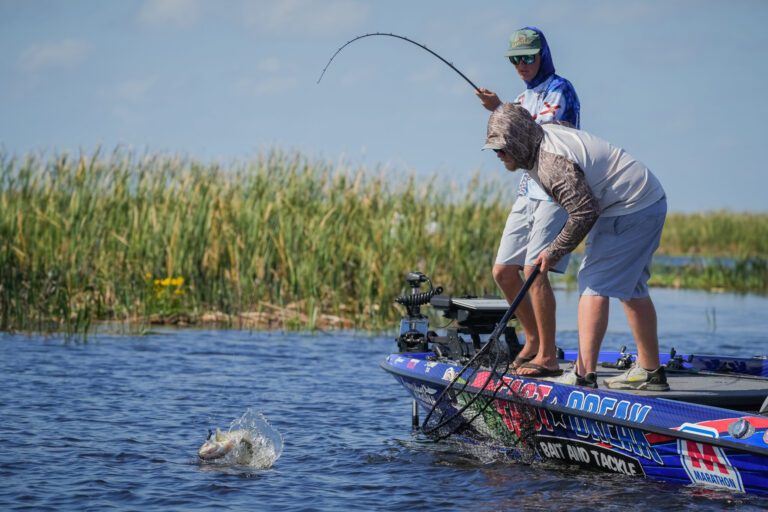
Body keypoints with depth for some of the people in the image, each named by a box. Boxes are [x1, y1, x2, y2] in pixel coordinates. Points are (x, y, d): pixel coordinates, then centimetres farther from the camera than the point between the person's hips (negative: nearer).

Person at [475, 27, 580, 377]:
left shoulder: (559, 90, -7)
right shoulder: (525, 97, 19)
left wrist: (500, 111, -25)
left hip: (557, 192, -9)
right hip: (528, 191, 9)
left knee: (534, 270, -16)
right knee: (503, 271, 6)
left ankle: (547, 356, -12)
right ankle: (533, 339, 21)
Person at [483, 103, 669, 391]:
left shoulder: (552, 162, -25)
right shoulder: (543, 138, 7)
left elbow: (584, 213, -24)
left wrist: (554, 253, -14)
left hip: (631, 211, -11)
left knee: (594, 284, -14)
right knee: (631, 288, 18)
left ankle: (583, 375, -20)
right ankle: (650, 371, 27)